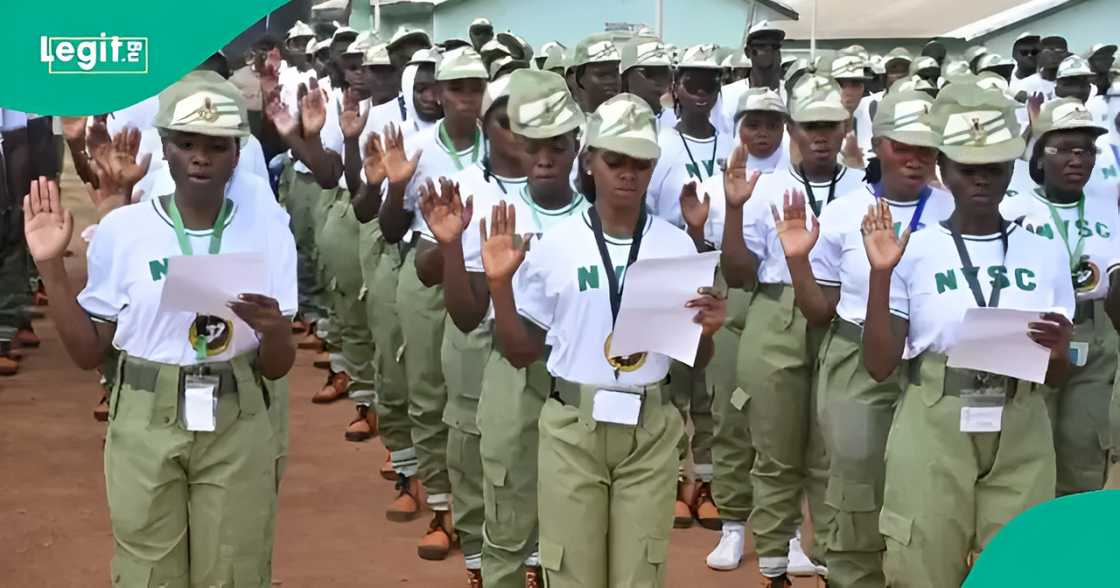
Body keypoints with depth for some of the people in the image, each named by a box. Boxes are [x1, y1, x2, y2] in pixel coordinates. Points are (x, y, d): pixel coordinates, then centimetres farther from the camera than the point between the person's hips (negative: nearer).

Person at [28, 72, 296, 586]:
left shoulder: (268, 233, -3)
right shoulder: (121, 229, -4)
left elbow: (278, 367, -1)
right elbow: (88, 352, 0)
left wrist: (272, 328, -23)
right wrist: (51, 266, -8)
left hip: (237, 428, 0)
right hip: (144, 426, 0)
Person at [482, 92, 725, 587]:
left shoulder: (677, 245, 1)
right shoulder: (556, 243, -3)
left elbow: (695, 363, 7)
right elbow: (521, 354, 1)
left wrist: (705, 331, -14)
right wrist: (499, 285, -12)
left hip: (650, 431, 1)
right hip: (572, 427, -1)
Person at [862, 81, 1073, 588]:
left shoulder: (1046, 255, 4)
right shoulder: (914, 252, -3)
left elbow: (1057, 378, 9)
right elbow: (880, 366, -6)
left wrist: (1056, 352, -14)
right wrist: (881, 274, -16)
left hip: (1020, 437, 2)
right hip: (933, 433, -2)